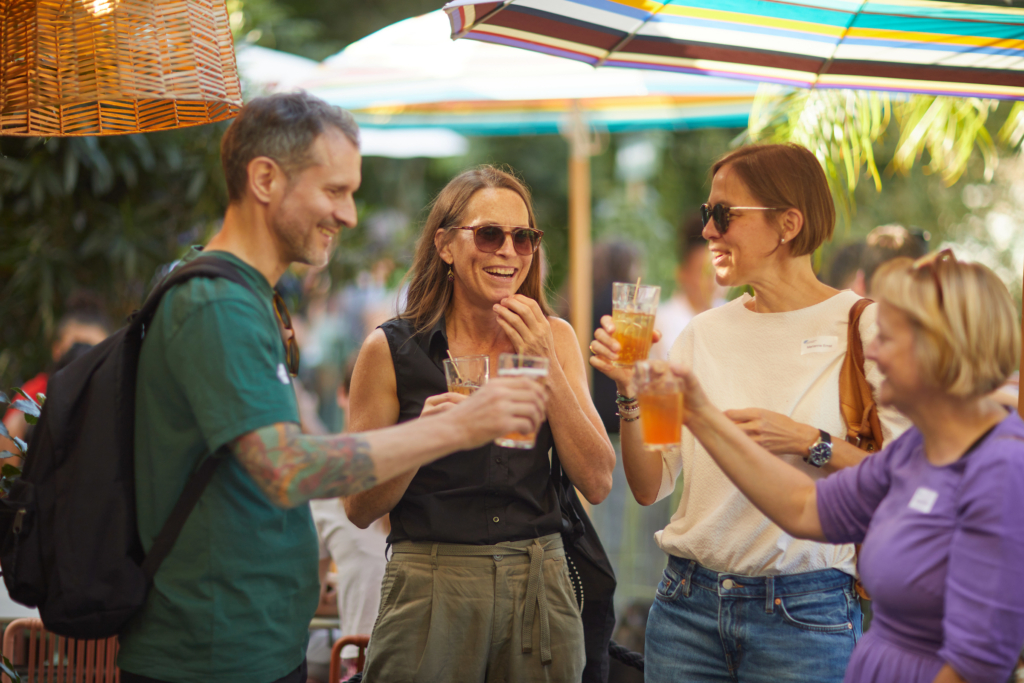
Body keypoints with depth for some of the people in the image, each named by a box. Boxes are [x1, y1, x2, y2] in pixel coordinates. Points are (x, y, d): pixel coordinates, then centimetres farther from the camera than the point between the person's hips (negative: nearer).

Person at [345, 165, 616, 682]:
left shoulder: (554, 338, 4)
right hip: (429, 589, -2)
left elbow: (598, 484, -4)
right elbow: (360, 509, -2)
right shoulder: (392, 349, -3)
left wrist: (547, 367, -11)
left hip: (539, 584, 2)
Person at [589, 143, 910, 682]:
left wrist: (807, 442, -20)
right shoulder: (704, 332, 6)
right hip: (688, 604, 4)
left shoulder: (863, 328, -6)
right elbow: (650, 487, 5)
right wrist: (632, 393, -9)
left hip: (804, 614, -4)